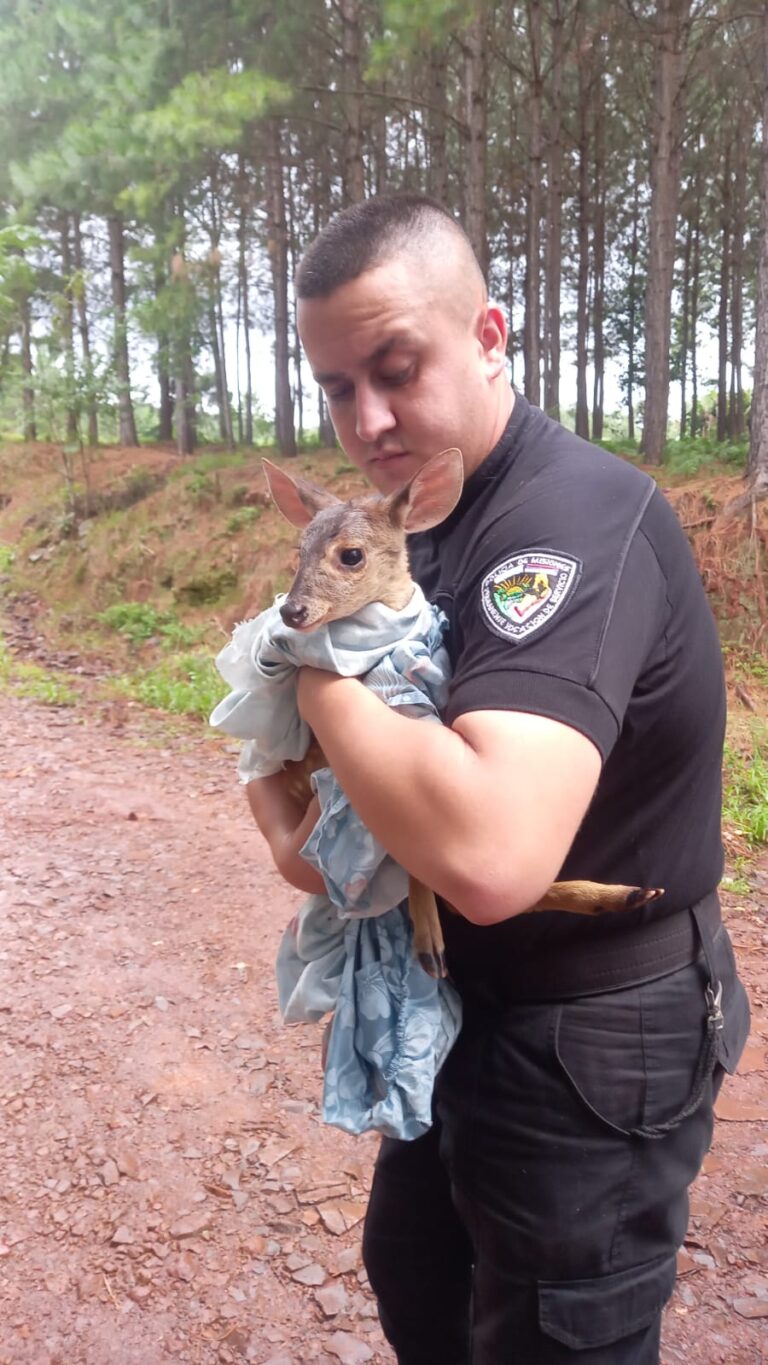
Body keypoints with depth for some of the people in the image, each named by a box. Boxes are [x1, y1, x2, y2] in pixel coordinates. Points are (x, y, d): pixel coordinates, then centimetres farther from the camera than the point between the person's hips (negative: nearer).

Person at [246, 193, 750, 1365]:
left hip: (590, 1047, -9)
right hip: (469, 1008, 9)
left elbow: (489, 858, -43)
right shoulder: (424, 521, 3)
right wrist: (284, 822, -13)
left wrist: (324, 676, -26)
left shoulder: (579, 518, -27)